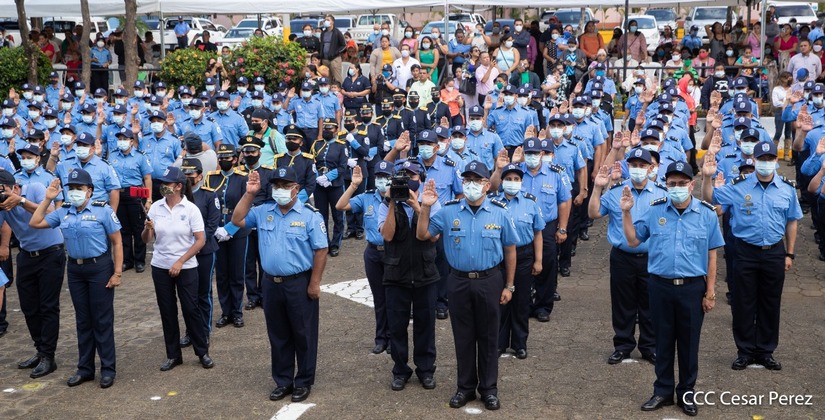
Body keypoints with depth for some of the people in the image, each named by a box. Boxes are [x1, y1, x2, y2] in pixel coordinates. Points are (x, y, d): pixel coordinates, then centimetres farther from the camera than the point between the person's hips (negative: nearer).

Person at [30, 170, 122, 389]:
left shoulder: (103, 210, -9)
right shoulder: (63, 212, 5)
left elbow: (117, 243, -8)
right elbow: (35, 223, 8)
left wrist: (117, 273, -13)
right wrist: (47, 199, 1)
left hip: (100, 267, -5)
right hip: (75, 269, 5)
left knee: (102, 319, 2)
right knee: (83, 319, 13)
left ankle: (108, 369, 12)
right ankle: (85, 368, 23)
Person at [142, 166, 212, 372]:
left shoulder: (191, 208, -9)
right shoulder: (156, 207, 0)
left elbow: (200, 241, -10)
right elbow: (146, 239, 3)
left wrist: (180, 262, -14)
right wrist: (147, 228, -19)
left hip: (186, 268, -3)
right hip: (160, 267, 3)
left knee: (191, 309, 0)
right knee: (167, 312, 9)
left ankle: (203, 352, 16)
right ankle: (173, 355, 22)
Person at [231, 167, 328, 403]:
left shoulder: (310, 215, -8)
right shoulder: (263, 212, 6)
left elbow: (320, 251, -10)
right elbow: (237, 220, 6)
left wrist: (314, 283, -13)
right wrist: (249, 194, -2)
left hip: (300, 283, -5)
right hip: (271, 283, 5)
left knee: (303, 335, 5)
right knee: (278, 336, 14)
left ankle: (304, 382, 19)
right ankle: (283, 381, 27)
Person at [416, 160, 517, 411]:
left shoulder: (499, 212, -4)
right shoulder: (448, 211, -2)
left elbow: (509, 250, 3)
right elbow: (422, 235, 3)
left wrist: (509, 285, 2)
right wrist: (425, 207, -12)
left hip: (489, 281, -1)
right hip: (459, 282, 1)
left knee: (488, 337, 9)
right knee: (463, 337, 11)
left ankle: (489, 389, 23)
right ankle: (465, 387, 26)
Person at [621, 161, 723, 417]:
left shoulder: (707, 213, -2)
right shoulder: (655, 210, 0)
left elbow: (711, 256, 1)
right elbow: (633, 241, 5)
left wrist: (710, 292, 0)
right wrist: (626, 212, -7)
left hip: (693, 288, -1)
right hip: (660, 287, 1)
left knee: (689, 343, 10)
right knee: (663, 341, 12)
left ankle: (687, 393, 26)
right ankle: (663, 391, 26)